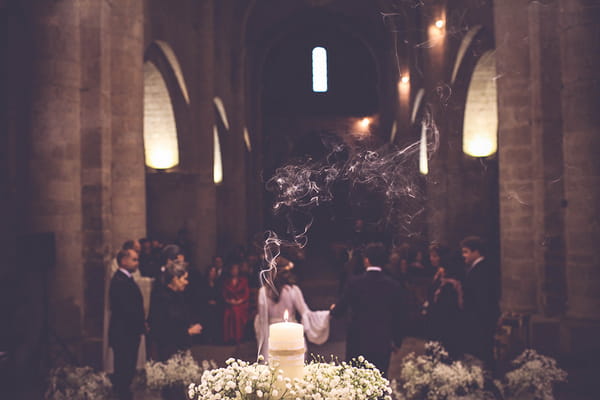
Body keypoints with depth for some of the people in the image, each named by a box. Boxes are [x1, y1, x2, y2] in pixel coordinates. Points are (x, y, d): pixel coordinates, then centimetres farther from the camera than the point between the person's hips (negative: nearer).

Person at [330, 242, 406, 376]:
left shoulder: (354, 283, -10)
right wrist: (396, 340, 15)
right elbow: (399, 316, 2)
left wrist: (333, 308, 22)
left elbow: (339, 311, -2)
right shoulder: (394, 286, -5)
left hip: (357, 341, -1)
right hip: (382, 343, 1)